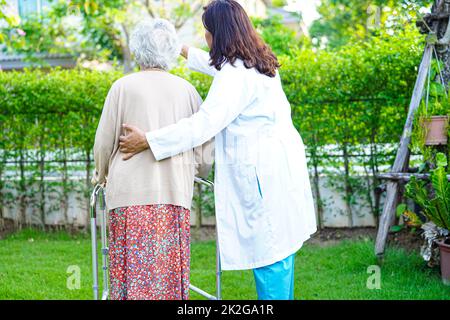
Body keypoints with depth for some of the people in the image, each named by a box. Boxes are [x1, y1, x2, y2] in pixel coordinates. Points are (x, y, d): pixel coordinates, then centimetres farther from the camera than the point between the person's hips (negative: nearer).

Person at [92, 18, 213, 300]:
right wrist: (198, 172, 30)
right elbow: (205, 144, 10)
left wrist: (101, 177, 23)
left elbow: (104, 143, 4)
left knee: (133, 269, 0)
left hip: (131, 191, -2)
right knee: (171, 268, 7)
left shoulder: (123, 87, 1)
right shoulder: (186, 90, 8)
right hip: (176, 192, 2)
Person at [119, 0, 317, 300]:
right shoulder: (257, 62, 13)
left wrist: (148, 140, -24)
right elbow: (218, 66, 35)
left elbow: (205, 124, -27)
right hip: (280, 167, 10)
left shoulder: (236, 76, -19)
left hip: (263, 173, -10)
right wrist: (185, 51, 47)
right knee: (280, 249, 17)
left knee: (268, 254, -4)